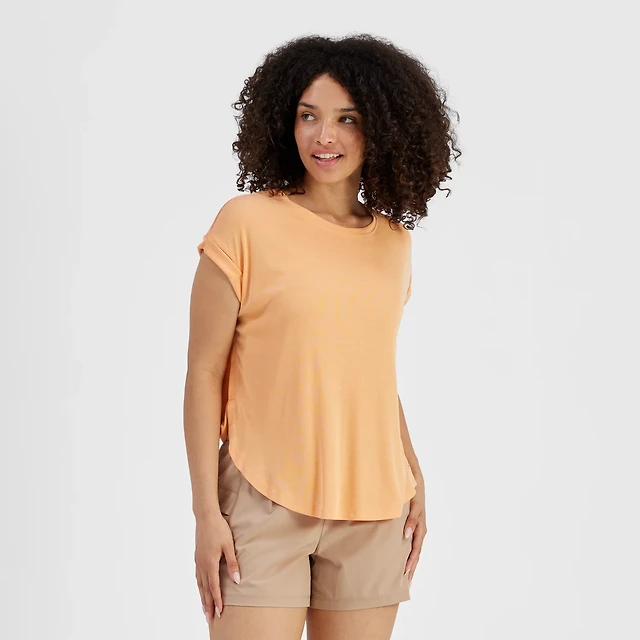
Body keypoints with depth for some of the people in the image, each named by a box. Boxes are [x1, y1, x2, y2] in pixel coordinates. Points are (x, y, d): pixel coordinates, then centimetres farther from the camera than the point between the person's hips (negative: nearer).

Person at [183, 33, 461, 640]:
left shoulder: (394, 241, 9)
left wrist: (415, 483, 13)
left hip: (373, 511, 4)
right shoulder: (246, 222, -4)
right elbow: (204, 375, -4)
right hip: (264, 503, -4)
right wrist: (207, 512, -8)